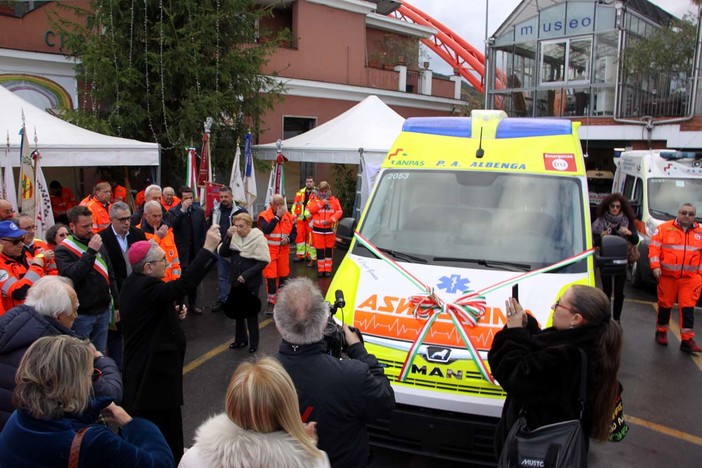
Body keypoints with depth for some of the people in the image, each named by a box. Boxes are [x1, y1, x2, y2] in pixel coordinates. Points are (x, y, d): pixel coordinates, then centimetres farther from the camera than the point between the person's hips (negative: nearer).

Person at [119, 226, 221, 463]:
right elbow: (184, 284, -37)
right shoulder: (145, 287, -24)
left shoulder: (134, 284, 8)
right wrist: (209, 248, -34)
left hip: (145, 369, 10)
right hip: (153, 373, -10)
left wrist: (174, 313, 2)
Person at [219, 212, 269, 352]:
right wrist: (228, 237, -19)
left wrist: (246, 274, -20)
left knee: (251, 311, 5)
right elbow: (222, 253, -6)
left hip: (251, 281, -5)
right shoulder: (234, 237, 2)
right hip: (236, 280, 5)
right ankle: (240, 339, 30)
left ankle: (254, 342, 19)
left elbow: (264, 261, -16)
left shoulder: (258, 238, -13)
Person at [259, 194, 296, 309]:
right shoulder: (264, 216, -10)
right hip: (269, 251, -4)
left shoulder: (288, 216, 4)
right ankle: (271, 300, 6)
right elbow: (266, 230, -27)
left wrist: (288, 239, -11)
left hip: (283, 251, 5)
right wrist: (277, 216, -24)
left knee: (283, 274, 13)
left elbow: (293, 232, 11)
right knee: (271, 275, -5)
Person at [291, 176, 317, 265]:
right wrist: (294, 216, 10)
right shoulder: (300, 193, 10)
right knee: (300, 236, 9)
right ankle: (300, 255, 22)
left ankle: (312, 258, 7)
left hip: (311, 220, -5)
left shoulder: (317, 194, -4)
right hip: (301, 219, 5)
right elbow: (295, 205, 16)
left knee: (311, 238, -2)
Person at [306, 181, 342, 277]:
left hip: (330, 229, 0)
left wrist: (329, 220, -19)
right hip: (318, 229, 0)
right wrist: (321, 203, -15)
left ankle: (328, 269, 15)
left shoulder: (334, 200, 2)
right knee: (320, 250, 5)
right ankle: (321, 269, 14)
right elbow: (310, 209, -12)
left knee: (329, 249, 6)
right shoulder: (315, 200, 4)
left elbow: (339, 212, -7)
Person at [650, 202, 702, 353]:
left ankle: (687, 340, -1)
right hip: (668, 276, -1)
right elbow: (654, 248, -4)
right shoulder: (664, 229, -1)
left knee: (688, 308, -3)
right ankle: (661, 332, 27)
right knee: (665, 305, 9)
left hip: (690, 278, 2)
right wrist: (655, 266, -14)